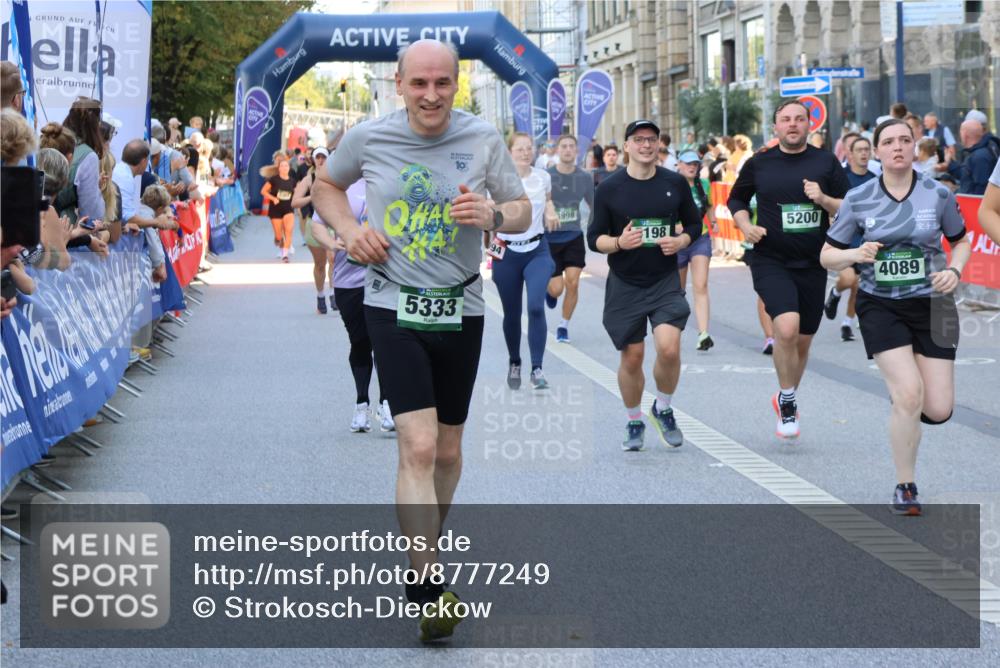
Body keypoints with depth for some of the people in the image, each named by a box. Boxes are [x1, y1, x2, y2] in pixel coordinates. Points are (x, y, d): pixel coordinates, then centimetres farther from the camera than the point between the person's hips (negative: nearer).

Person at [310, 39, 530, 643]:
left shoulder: (483, 139, -2)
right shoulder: (368, 138, -3)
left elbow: (524, 212, 5)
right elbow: (326, 185, 16)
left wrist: (493, 215, -18)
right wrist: (349, 229, -3)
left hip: (461, 310, 2)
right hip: (394, 307, -2)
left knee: (448, 450, 13)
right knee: (418, 447, -16)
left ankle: (426, 543, 38)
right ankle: (427, 588, -16)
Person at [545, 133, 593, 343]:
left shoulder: (584, 178, -1)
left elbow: (593, 207, 14)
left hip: (574, 238, 2)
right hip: (550, 239, -2)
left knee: (572, 283, -9)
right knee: (556, 289, -4)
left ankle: (564, 326, 11)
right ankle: (548, 289, 35)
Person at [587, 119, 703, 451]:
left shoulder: (675, 183, 2)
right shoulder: (609, 188, -3)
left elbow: (694, 224, 13)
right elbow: (594, 238, 0)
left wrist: (681, 241, -8)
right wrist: (619, 242, -20)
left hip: (666, 281, 0)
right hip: (625, 284, 0)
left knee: (669, 348, -17)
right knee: (632, 356, 5)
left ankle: (663, 408, 10)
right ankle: (634, 422, 27)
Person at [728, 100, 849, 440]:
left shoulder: (826, 162, 2)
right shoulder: (759, 163, 2)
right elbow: (736, 199, 16)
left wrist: (824, 199, -16)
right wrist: (746, 226, -3)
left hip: (812, 265, 2)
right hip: (770, 262, -2)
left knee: (803, 340, 12)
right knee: (787, 326, -25)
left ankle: (785, 399, 37)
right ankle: (787, 402, -6)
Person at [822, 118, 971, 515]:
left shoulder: (938, 195, -4)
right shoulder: (858, 200, -4)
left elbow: (961, 242, 12)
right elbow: (827, 256, 3)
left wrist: (954, 270, -8)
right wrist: (855, 255, -18)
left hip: (931, 305, 2)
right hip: (880, 307, -1)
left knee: (938, 410, -5)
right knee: (909, 395, -17)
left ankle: (901, 397, 33)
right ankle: (905, 488, 2)